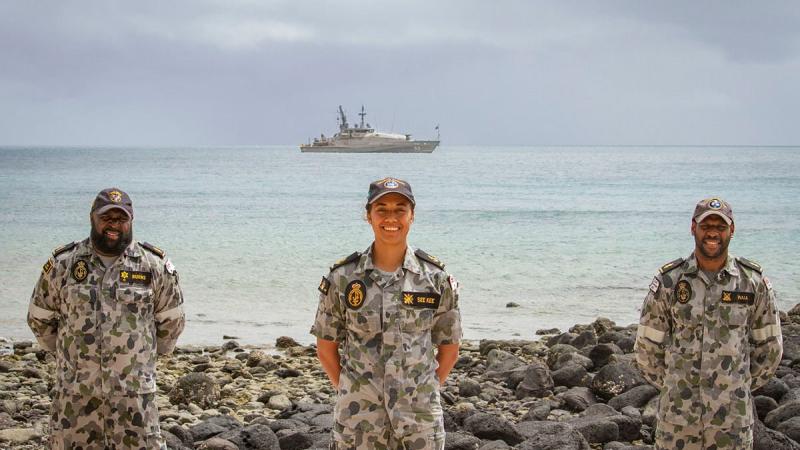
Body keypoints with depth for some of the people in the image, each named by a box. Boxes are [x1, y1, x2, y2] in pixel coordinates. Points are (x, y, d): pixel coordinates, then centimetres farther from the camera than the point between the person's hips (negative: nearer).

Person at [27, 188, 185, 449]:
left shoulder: (154, 265, 2)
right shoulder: (63, 264, 3)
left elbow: (171, 321, 13)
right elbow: (39, 318, 14)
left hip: (134, 392, -1)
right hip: (75, 393, 1)